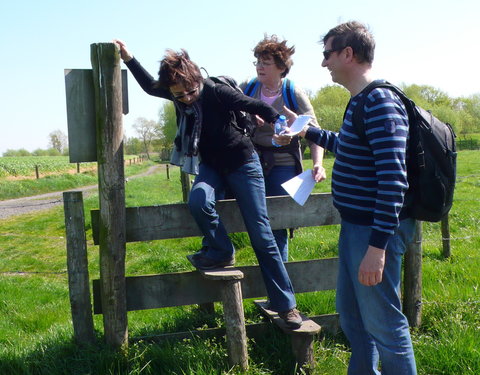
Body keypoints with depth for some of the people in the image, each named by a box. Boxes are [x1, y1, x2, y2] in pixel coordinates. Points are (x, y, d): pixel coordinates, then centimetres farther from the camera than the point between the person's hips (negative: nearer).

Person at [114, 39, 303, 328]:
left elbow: (258, 106, -20)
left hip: (242, 163, -5)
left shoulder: (216, 92, -21)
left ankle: (286, 304, 2)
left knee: (261, 236, -6)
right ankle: (222, 252, -5)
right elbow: (149, 86, 14)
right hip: (210, 165, 5)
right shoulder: (177, 93, -4)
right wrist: (129, 59, 9)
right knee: (198, 202, -31)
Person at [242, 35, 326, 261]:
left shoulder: (295, 95, -6)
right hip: (251, 161, 2)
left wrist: (318, 164, -19)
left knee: (277, 225, 3)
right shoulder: (247, 89, 1)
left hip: (283, 166, -2)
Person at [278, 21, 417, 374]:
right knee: (352, 316, 21)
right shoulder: (360, 101, 12)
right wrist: (309, 132, 35)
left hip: (375, 230, -10)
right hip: (354, 226, 10)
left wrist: (378, 245, -28)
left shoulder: (380, 102, -19)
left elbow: (393, 177, -26)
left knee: (383, 323, 1)